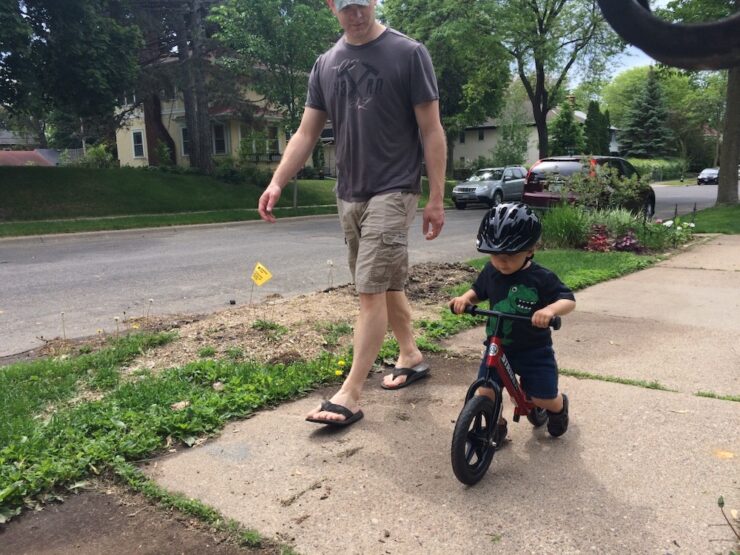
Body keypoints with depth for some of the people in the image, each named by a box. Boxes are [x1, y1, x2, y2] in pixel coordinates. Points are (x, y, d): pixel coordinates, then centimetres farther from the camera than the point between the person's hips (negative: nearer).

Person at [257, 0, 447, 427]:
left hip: (393, 192, -6)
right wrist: (277, 182, -6)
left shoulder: (408, 53, -5)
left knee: (371, 289, -10)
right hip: (349, 195, 6)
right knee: (387, 284, 15)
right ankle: (412, 357, 33)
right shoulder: (326, 64, 10)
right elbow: (306, 133, 8)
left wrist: (437, 199, -9)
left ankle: (350, 396, -5)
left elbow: (431, 131, -6)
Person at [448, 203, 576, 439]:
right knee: (485, 391, -9)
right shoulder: (490, 272, -4)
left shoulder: (541, 278, -17)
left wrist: (550, 309, -40)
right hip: (497, 347, 3)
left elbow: (568, 300, -18)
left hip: (534, 350, -3)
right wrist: (464, 298, -11)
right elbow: (478, 292, 12)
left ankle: (559, 406, 41)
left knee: (544, 399, 3)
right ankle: (496, 425, 21)